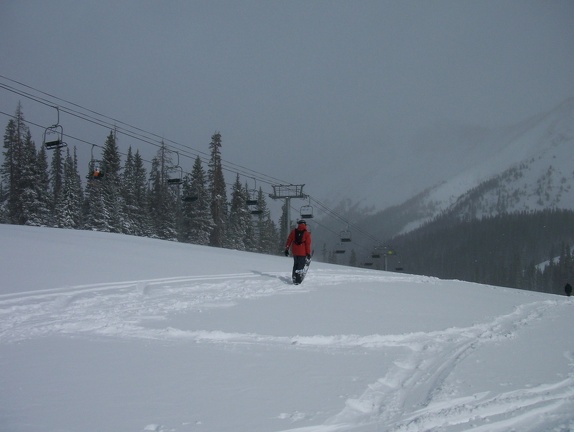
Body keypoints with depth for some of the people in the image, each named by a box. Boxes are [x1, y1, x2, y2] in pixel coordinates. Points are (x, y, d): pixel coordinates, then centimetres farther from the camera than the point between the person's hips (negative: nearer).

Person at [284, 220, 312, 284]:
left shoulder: (293, 232, 4)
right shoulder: (306, 233, -6)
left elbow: (289, 241, 5)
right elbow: (308, 244, -7)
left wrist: (286, 249, 11)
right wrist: (308, 253, -3)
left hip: (294, 252, 3)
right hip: (302, 253, -3)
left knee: (295, 264, 21)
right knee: (301, 265, 2)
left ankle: (294, 277, 17)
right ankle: (297, 280, -5)